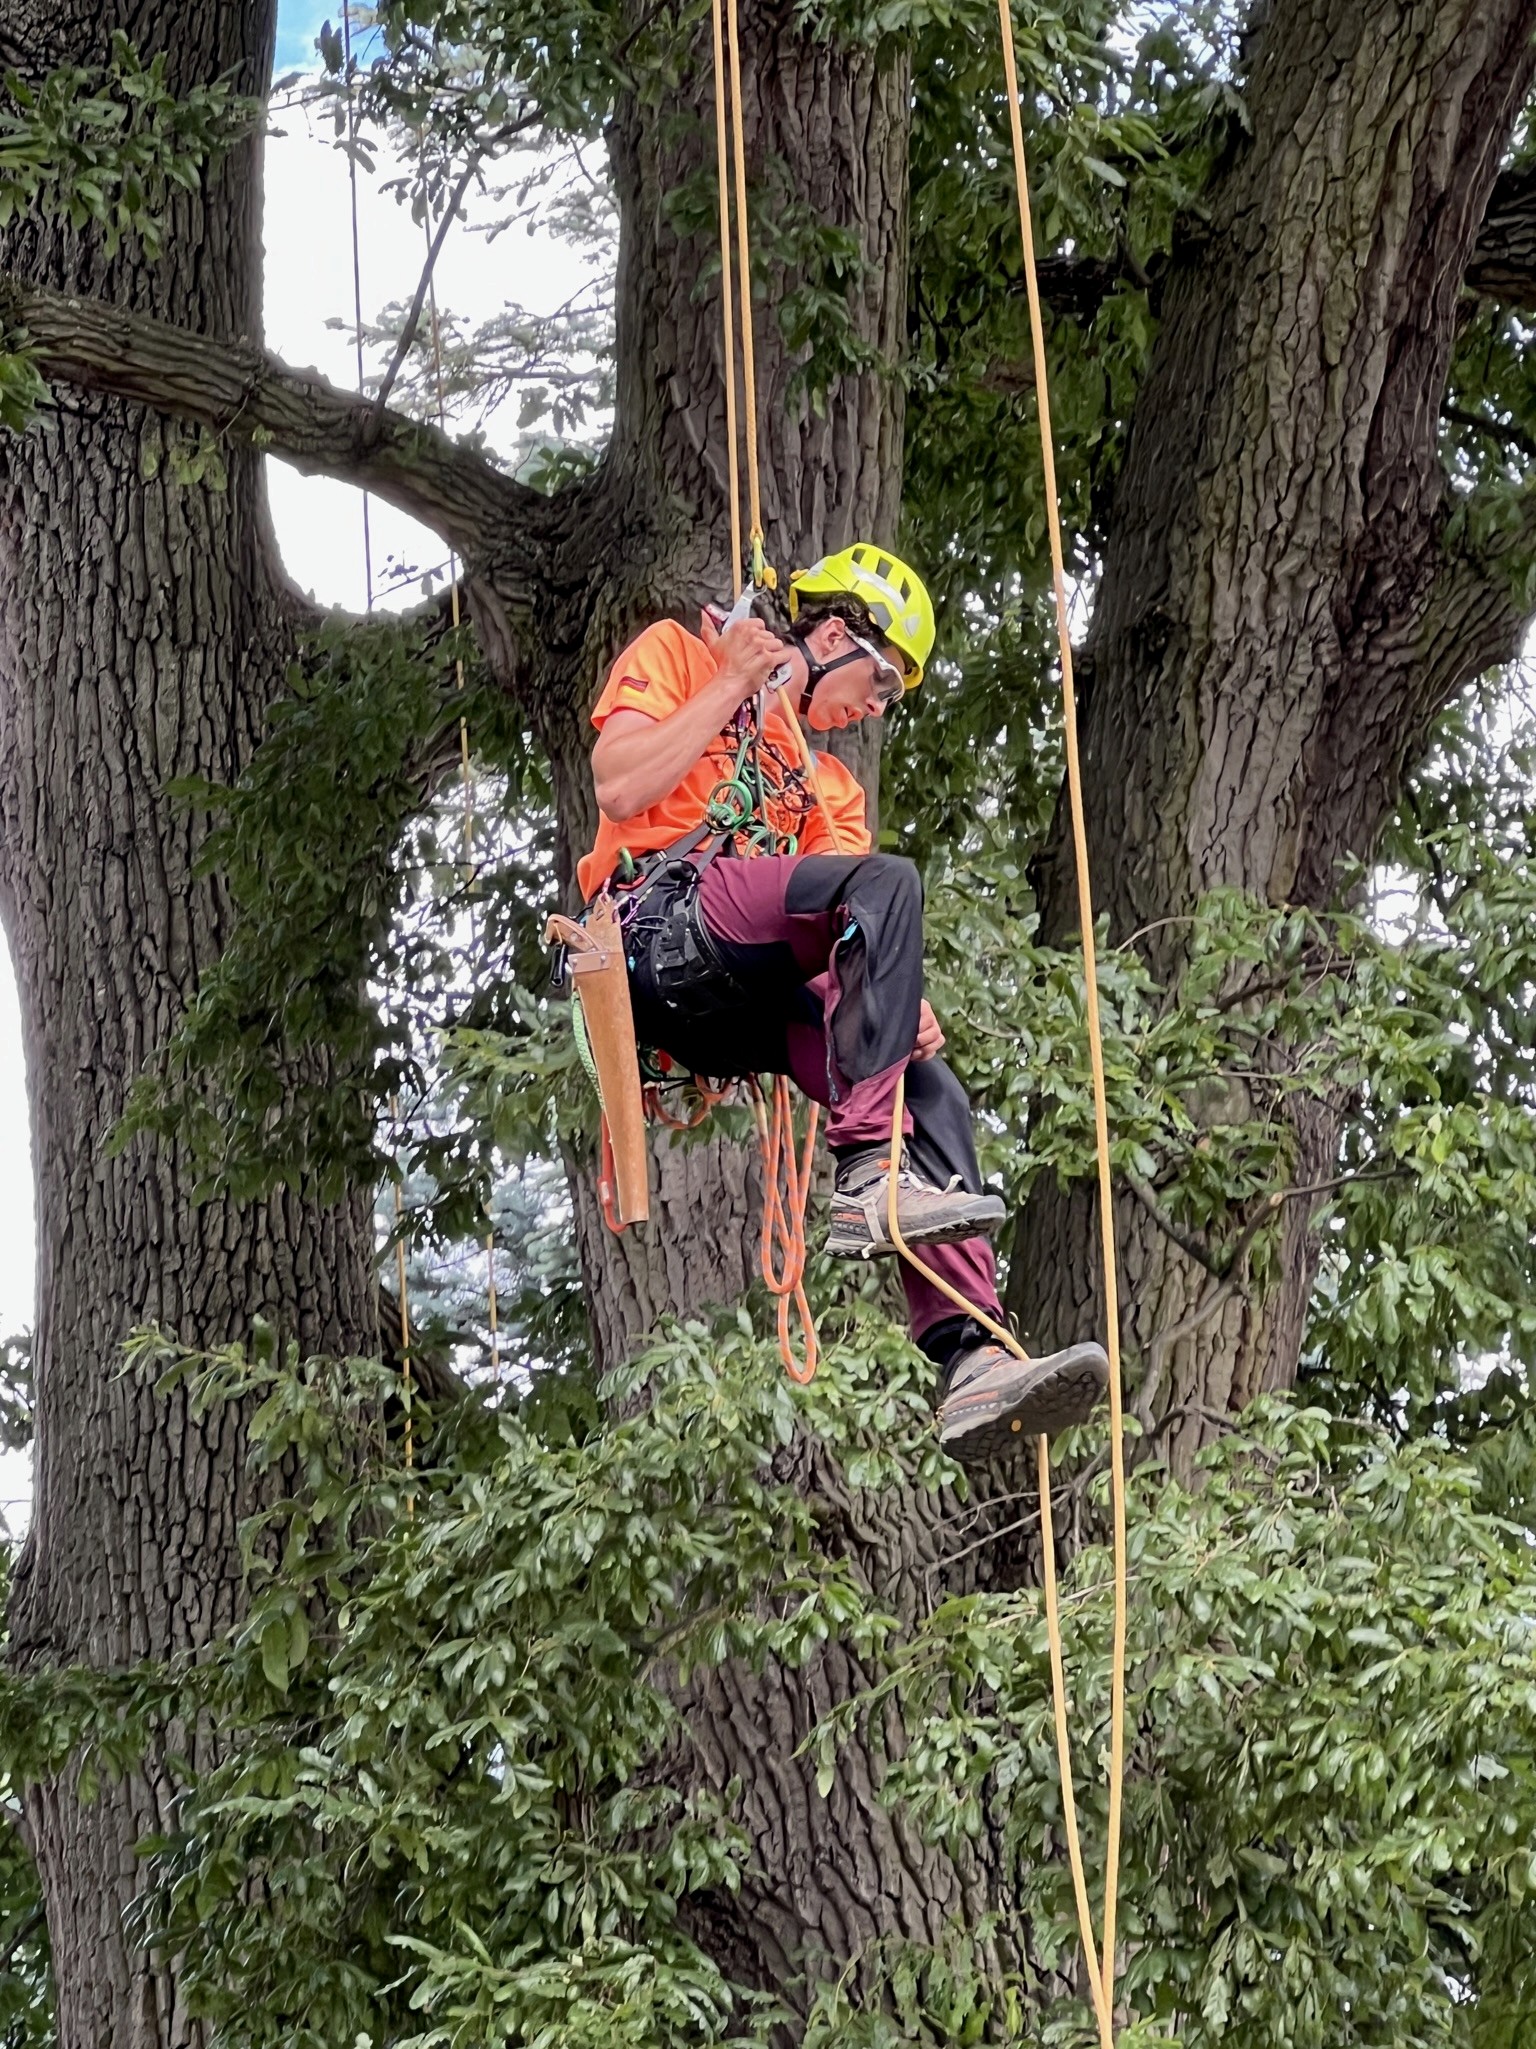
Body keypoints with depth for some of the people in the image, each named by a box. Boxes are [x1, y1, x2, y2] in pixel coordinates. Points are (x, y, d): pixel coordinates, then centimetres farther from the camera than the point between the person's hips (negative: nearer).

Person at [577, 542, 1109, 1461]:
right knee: (889, 880, -28)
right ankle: (869, 1177, -36)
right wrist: (733, 684, 2)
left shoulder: (830, 790, 34)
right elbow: (620, 789, -3)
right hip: (658, 927, -6)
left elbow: (856, 937, 16)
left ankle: (970, 1360, -27)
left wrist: (902, 1001, -5)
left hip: (743, 1000, 7)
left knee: (934, 1093, -16)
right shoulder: (676, 654, 17)